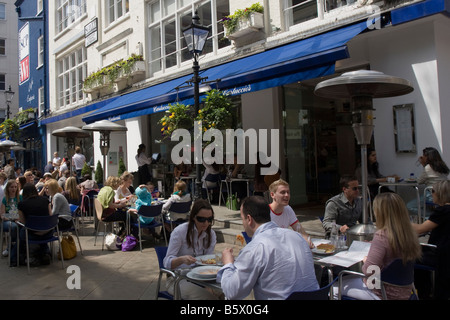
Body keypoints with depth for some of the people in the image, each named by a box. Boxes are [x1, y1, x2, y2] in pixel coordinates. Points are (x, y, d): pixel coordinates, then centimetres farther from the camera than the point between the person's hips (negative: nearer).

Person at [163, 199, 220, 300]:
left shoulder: (211, 234, 1)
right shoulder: (180, 231, -15)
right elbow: (167, 262, -16)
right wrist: (182, 259, -37)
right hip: (178, 279, -5)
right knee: (209, 296, -28)